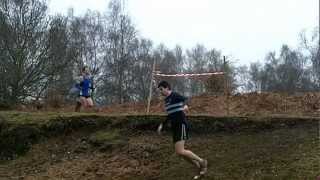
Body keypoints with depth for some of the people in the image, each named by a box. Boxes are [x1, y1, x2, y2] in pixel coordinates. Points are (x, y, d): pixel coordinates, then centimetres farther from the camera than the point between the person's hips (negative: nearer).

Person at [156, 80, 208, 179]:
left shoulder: (175, 95, -9)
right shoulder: (167, 100, 19)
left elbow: (185, 99, -25)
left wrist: (185, 106, -46)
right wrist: (162, 125, 24)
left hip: (181, 125, -9)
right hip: (175, 127, 9)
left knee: (179, 151, -18)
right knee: (180, 152, 6)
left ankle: (202, 162, 0)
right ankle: (201, 168, 18)